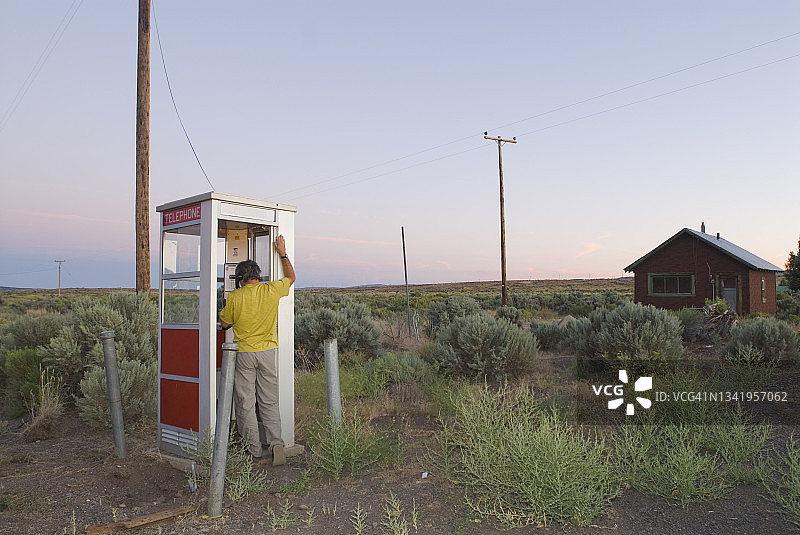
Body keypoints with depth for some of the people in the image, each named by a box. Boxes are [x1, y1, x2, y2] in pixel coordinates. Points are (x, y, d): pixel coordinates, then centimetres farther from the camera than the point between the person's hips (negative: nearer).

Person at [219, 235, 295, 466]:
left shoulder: (235, 296, -7)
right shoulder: (272, 290, -2)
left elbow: (224, 323, 6)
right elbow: (290, 277, 18)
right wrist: (282, 253, 24)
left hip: (243, 354, -2)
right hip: (268, 352, 2)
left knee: (245, 403, 7)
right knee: (269, 403, 10)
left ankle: (254, 451, 11)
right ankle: (276, 442, -5)